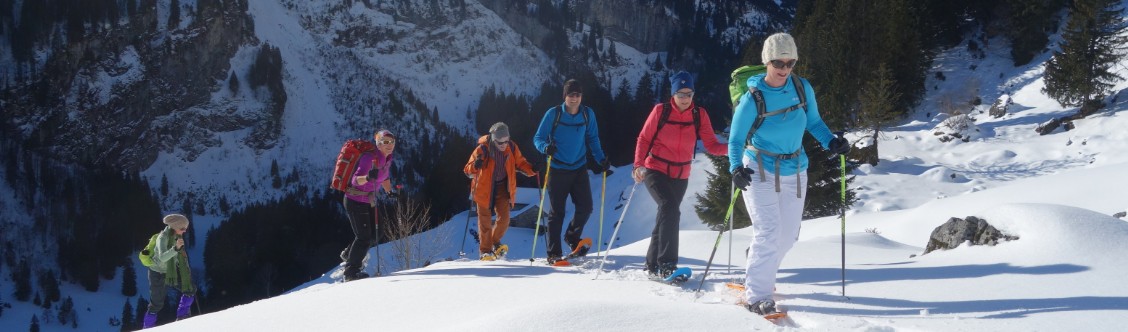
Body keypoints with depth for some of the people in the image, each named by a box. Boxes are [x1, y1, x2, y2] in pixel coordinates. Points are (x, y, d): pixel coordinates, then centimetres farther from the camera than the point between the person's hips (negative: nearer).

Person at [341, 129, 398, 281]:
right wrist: (368, 177, -53)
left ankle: (349, 254, 34)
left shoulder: (387, 159, 3)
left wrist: (389, 192, 29)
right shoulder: (370, 158, -24)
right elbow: (356, 180, -34)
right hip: (356, 202, -9)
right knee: (364, 237, -6)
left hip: (369, 202, 9)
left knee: (374, 236, 13)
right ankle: (351, 271, 5)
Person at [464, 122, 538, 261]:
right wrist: (475, 166, -42)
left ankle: (495, 242, 23)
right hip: (484, 187, -3)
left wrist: (532, 170, -17)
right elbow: (468, 171, -18)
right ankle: (485, 250, 12)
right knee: (485, 220, 0)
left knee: (504, 218, -3)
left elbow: (520, 163, 3)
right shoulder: (483, 149, -21)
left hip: (502, 187, 3)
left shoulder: (511, 148, -11)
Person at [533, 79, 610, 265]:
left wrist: (601, 159, -1)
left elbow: (593, 139, 12)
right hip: (557, 170, -3)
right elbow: (538, 138, -5)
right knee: (556, 212, 0)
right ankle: (554, 253, 7)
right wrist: (546, 147, -26)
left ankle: (572, 237, 26)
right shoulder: (553, 114, -8)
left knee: (585, 207, -2)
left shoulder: (588, 114, 2)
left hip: (579, 169, 3)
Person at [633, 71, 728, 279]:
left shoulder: (699, 115, -4)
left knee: (666, 217, 13)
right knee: (671, 209, -25)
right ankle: (666, 265, -26)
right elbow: (644, 139, -5)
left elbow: (711, 145, -8)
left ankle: (653, 265, 27)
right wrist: (638, 165, -17)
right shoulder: (661, 111, -10)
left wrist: (730, 148, -27)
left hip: (680, 176, 4)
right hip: (656, 170, -4)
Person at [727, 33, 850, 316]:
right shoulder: (753, 99, -15)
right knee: (769, 232, -14)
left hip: (795, 170, 5)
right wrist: (736, 168, -28)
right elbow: (735, 140, -10)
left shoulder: (803, 89, -3)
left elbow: (813, 122, 10)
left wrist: (831, 142, -9)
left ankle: (759, 274, 37)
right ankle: (756, 296, -4)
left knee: (788, 235, 10)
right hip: (760, 171, -5)